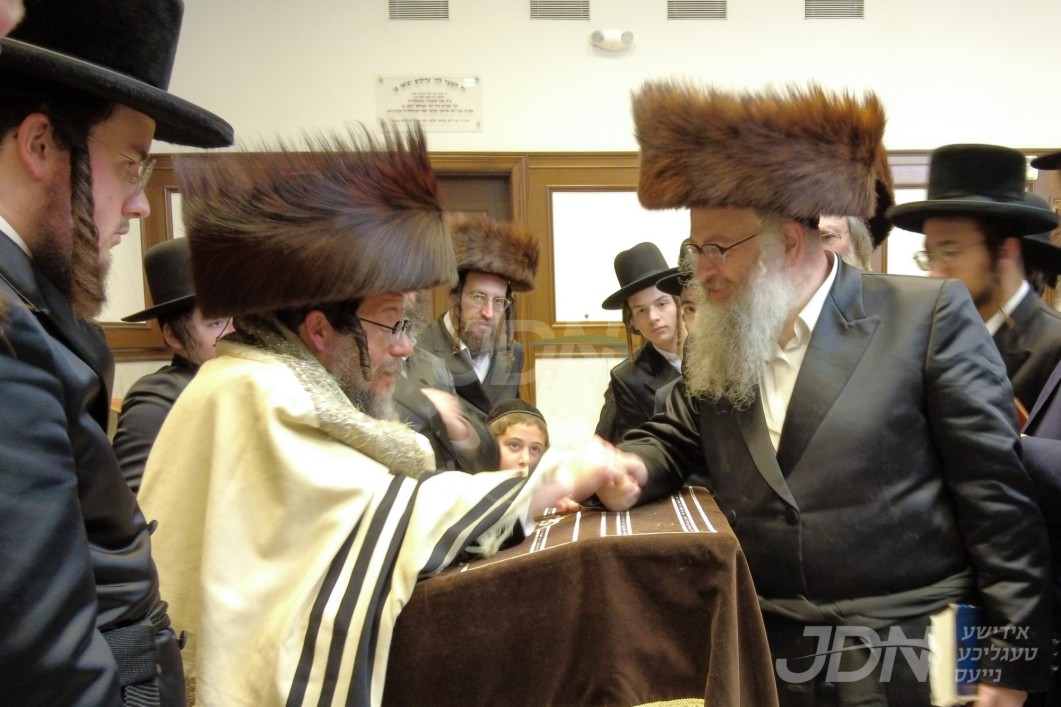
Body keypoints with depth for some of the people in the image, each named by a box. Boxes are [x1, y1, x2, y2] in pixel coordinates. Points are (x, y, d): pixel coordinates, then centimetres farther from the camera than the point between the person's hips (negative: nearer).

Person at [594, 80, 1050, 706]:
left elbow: (997, 495, -8)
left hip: (905, 654, -4)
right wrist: (631, 467, -9)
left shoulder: (929, 314, -9)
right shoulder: (716, 345, 6)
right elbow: (673, 439, 14)